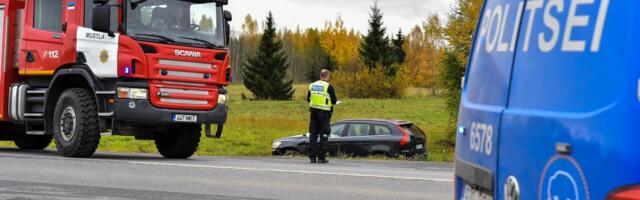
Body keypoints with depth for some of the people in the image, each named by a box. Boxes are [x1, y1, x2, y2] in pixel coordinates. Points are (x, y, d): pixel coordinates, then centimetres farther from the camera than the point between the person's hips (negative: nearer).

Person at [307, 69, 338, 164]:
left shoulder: (312, 85, 9)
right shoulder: (329, 87, -8)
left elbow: (308, 99, 16)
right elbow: (334, 101, -6)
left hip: (314, 112, 5)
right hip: (324, 113, -5)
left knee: (313, 134, 9)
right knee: (324, 135, 0)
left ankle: (312, 156, 8)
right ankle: (321, 157, -2)